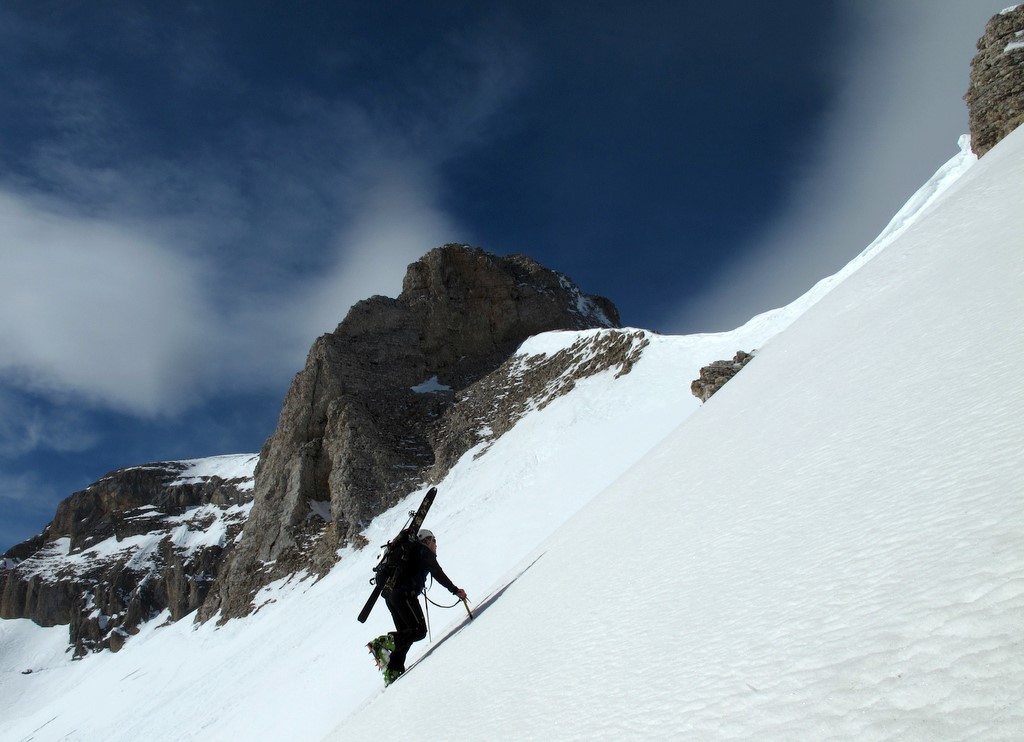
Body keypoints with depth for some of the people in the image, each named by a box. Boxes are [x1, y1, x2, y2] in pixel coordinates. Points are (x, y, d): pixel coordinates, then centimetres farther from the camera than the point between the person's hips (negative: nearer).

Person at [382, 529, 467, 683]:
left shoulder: (411, 551, 29)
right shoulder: (425, 551, 3)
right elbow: (438, 573, -6)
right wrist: (455, 590, -7)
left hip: (390, 595, 9)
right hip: (405, 594, -9)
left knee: (406, 634, 12)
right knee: (419, 630, -11)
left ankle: (393, 670, 5)